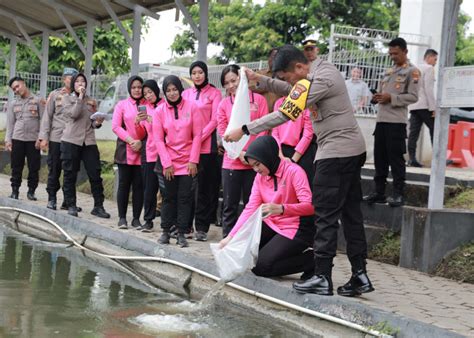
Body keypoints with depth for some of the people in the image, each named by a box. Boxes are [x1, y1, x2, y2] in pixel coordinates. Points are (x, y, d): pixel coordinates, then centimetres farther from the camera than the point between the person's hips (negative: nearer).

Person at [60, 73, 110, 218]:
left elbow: (92, 123, 15)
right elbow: (74, 114, -13)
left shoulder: (91, 101, 15)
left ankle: (98, 206, 4)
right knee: (70, 175, 2)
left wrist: (97, 123, -7)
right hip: (71, 141, -3)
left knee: (95, 174, -2)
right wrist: (80, 97, -8)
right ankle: (71, 206, 11)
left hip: (89, 141, 3)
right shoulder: (67, 99, 5)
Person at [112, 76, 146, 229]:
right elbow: (115, 126, 0)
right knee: (124, 184, 3)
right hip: (125, 151, 0)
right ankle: (122, 218, 8)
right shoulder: (122, 105, 7)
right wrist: (130, 140, -10)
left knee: (139, 185, 2)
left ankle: (136, 218, 8)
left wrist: (141, 142, -11)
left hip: (142, 151, 0)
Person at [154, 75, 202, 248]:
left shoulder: (192, 107, -1)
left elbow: (197, 135, -2)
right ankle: (166, 232, 13)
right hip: (169, 162, 1)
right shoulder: (160, 111, 1)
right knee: (169, 197, 5)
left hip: (188, 162, -1)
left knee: (185, 198, 0)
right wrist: (166, 163, -6)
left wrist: (193, 160, -7)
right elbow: (158, 139, 0)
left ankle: (181, 233, 6)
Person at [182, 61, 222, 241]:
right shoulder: (186, 94, 14)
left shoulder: (214, 93, 3)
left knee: (205, 187, -1)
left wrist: (199, 138, -12)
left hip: (206, 146, -3)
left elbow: (214, 120, -4)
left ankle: (202, 227, 3)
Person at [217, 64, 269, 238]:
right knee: (230, 204, 3)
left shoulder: (258, 99, 4)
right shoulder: (224, 104, 8)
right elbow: (223, 132, 2)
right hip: (231, 161, 1)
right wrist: (238, 152, -10)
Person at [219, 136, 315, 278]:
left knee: (261, 266, -19)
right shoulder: (260, 176, 4)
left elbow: (310, 206, -26)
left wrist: (281, 209, -43)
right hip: (272, 225, 7)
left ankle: (309, 259, -3)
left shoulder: (294, 171, -16)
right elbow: (250, 209, -3)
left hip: (296, 230, -7)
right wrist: (231, 237, -15)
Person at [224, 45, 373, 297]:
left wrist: (244, 130, -18)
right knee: (351, 214, 10)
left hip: (335, 152, -10)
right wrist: (261, 80, 8)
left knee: (325, 214, -5)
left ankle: (322, 278, -3)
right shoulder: (324, 69, 12)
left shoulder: (315, 82, -19)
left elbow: (283, 115, -21)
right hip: (353, 150, 10)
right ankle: (360, 276, 12)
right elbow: (289, 91, 21)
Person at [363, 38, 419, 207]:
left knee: (395, 158, -6)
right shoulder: (389, 71, 21)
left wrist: (391, 98, -17)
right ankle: (379, 192, 13)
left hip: (397, 121, -7)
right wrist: (378, 97, 3)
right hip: (381, 119, 7)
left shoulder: (412, 71, -1)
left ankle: (398, 194, -2)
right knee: (379, 157, 7)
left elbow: (413, 96, -9)